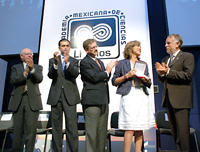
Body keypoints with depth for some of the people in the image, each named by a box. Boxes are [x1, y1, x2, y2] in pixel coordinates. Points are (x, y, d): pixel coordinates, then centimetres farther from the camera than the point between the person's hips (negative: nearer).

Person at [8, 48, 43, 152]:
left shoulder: (38, 67, 13)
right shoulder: (15, 67, 15)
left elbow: (39, 79, -5)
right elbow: (13, 80, -3)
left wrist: (32, 69, -20)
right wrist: (25, 72, -16)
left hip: (32, 101, -1)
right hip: (17, 101, 1)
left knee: (31, 129, -3)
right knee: (17, 129, 7)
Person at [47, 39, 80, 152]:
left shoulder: (74, 61, 12)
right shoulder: (53, 60, 13)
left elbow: (76, 74, -7)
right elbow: (50, 75, -3)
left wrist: (67, 63, -23)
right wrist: (56, 63, -20)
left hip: (70, 96, -1)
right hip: (55, 96, 2)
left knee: (72, 126, -5)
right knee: (56, 126, 7)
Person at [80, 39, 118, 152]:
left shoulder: (99, 61, 21)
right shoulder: (84, 62, -6)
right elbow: (94, 77, -18)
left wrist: (109, 69, 2)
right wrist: (107, 71, -4)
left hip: (103, 100, 8)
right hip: (92, 100, -8)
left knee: (102, 130, 14)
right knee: (92, 131, 0)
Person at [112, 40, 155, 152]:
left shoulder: (143, 64, 19)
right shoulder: (122, 63, 6)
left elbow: (149, 84, 22)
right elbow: (114, 81, 3)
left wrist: (147, 80, 0)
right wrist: (127, 76, -9)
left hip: (142, 97, 5)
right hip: (129, 96, -4)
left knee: (140, 129, 6)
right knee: (130, 128, -9)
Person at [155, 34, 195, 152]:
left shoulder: (187, 56, 0)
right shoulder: (165, 60, 20)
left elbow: (188, 75, -14)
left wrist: (168, 71, -17)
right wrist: (161, 73, -4)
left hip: (181, 99, -7)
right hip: (168, 98, 7)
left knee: (182, 130, -5)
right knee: (174, 130, 12)